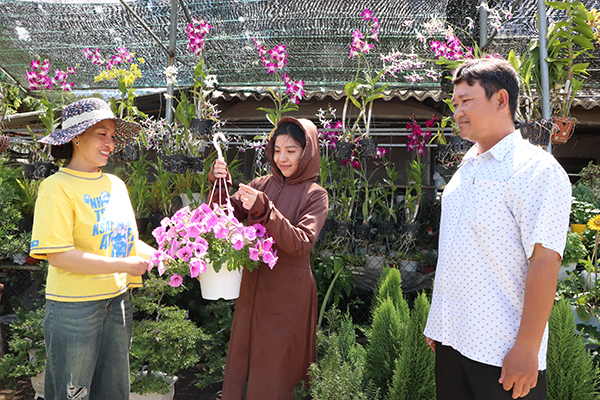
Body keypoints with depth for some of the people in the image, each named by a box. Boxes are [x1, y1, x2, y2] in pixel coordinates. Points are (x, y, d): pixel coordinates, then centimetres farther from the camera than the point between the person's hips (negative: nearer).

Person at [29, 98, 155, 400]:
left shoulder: (115, 184, 9)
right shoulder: (58, 186, -12)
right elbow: (58, 255, -20)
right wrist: (124, 265, -20)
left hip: (118, 300, 7)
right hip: (74, 307, -6)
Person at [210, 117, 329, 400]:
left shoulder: (315, 195, -7)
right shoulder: (262, 185, 6)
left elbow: (300, 244, -20)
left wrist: (264, 210, -30)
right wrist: (219, 184, -15)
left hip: (288, 294, -4)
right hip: (253, 288, 4)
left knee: (276, 370, 7)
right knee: (242, 362, 15)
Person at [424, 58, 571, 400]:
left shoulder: (536, 169, -11)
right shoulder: (466, 170, 13)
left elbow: (544, 260, -18)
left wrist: (527, 349, -20)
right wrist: (438, 326, 14)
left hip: (502, 353, -7)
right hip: (451, 340, 7)